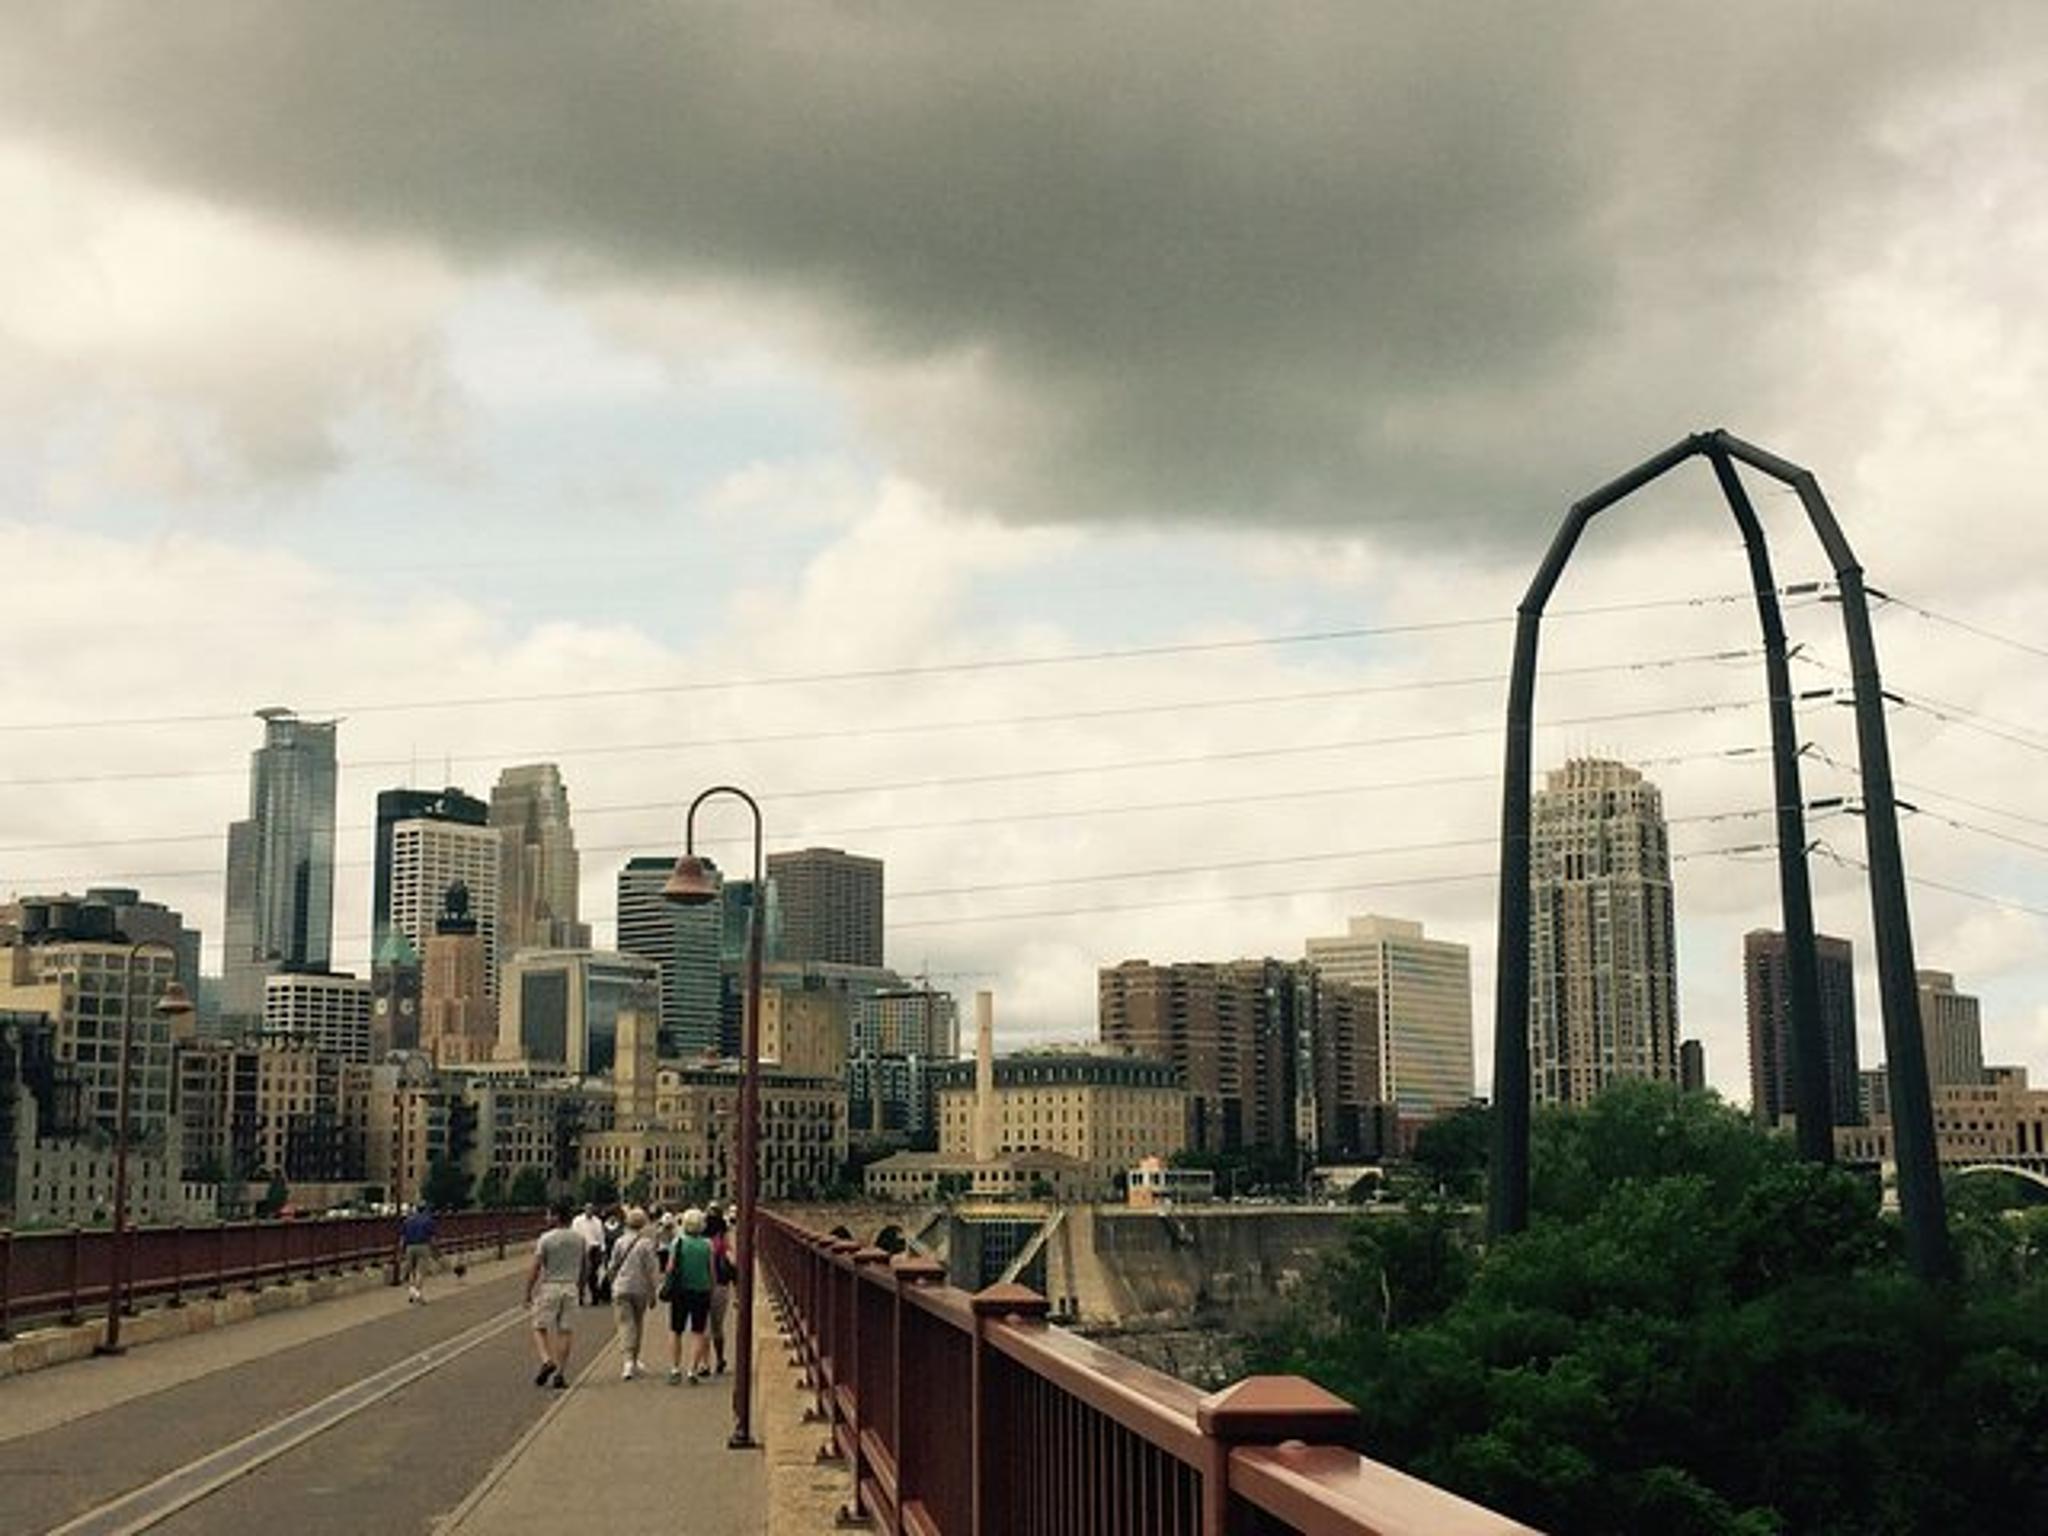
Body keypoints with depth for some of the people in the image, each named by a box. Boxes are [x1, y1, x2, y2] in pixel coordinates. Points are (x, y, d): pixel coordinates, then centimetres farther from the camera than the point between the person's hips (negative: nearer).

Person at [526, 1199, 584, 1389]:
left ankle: (546, 1361, -16)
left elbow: (535, 1269, -10)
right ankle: (560, 1373, 4)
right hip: (570, 1288, 4)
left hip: (549, 1287, -4)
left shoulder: (546, 1239, -9)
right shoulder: (579, 1240, 6)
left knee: (540, 1328, 5)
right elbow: (583, 1269, 13)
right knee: (566, 1331, 5)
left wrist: (528, 1293, -2)